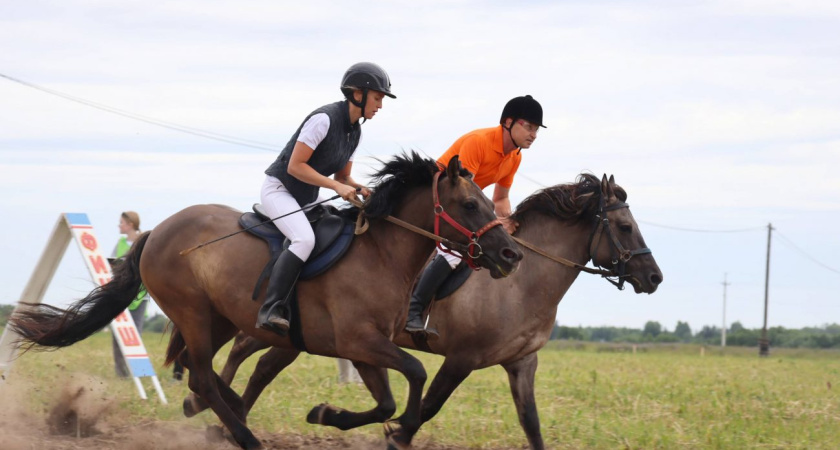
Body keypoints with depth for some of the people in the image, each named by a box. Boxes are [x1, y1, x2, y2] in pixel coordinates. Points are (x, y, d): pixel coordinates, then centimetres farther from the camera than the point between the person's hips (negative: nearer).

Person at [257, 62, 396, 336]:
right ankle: (271, 310, -35)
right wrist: (337, 186, -26)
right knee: (305, 239, -32)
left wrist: (361, 190, -7)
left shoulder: (355, 131, 6)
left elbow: (342, 177, 14)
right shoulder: (324, 119, -21)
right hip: (278, 189, -9)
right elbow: (295, 166, -23)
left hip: (306, 198, 9)